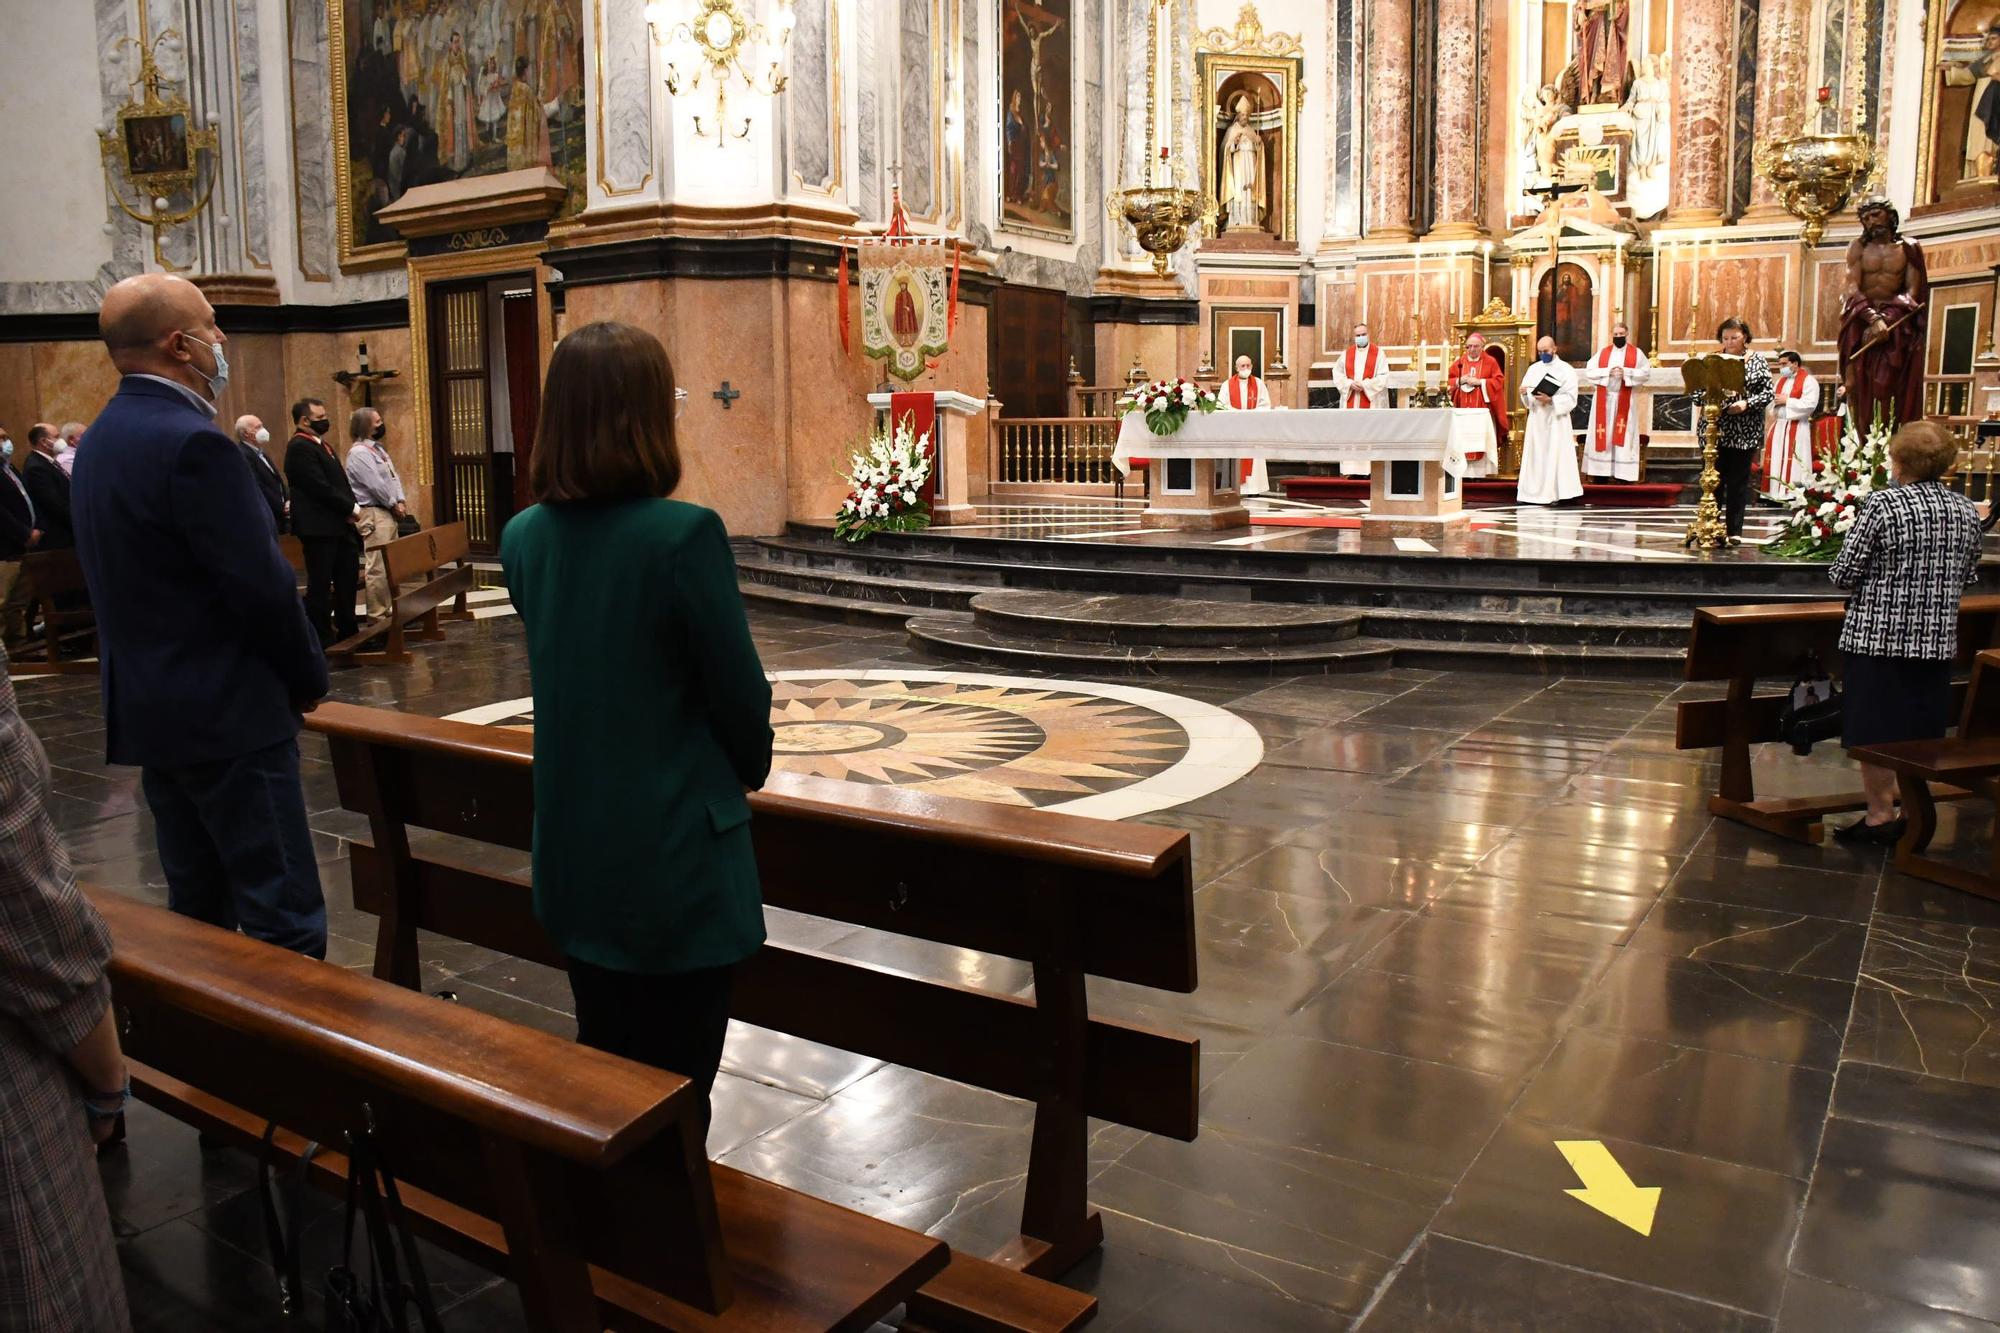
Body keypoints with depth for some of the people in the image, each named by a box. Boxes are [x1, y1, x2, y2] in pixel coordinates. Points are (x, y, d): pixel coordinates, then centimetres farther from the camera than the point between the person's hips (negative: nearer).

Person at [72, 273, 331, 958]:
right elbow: (262, 586, -20)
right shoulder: (193, 442, -19)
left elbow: (141, 579, 14)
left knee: (198, 913, 18)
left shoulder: (102, 438, 11)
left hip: (148, 709, 10)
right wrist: (309, 676, -4)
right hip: (227, 715, -10)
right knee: (284, 924, -4)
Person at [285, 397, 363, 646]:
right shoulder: (300, 448, -13)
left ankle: (348, 632, 23)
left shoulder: (320, 445, 18)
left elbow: (338, 482, 18)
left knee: (348, 578, 14)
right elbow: (320, 487, -20)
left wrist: (351, 509, 2)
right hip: (319, 527, -10)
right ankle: (321, 637, 4)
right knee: (320, 585, -3)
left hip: (339, 524, 10)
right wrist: (351, 508, -13)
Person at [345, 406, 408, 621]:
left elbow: (393, 477, 14)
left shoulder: (377, 449, 17)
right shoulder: (359, 452, -12)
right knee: (378, 567, -10)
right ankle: (376, 614, -7)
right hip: (373, 514, -10)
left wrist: (400, 502, -1)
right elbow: (376, 485, -17)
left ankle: (386, 609, 19)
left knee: (389, 564, 12)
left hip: (387, 511, 10)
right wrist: (394, 505, -6)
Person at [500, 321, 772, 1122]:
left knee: (600, 1073, 22)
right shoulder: (683, 534, -20)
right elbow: (739, 691, -13)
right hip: (675, 856, -6)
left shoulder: (524, 537, -1)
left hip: (572, 856, 6)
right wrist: (751, 771, 8)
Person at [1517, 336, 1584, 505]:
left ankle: (1555, 493, -2)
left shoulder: (1566, 369, -2)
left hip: (1556, 419, -4)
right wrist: (1524, 393, -12)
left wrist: (1550, 400, -22)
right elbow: (1526, 391, 11)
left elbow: (1571, 398, -9)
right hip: (1536, 418, 4)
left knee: (1555, 455, -5)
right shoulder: (1533, 368, 12)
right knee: (1534, 455, 3)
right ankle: (1533, 491, 6)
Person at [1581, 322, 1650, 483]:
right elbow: (1588, 372, 1)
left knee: (1623, 435, -3)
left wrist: (1626, 372, -15)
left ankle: (1622, 473, -4)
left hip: (1626, 400, -2)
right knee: (1603, 434, 0)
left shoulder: (1636, 353, 4)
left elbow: (1647, 372, -3)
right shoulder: (1602, 352, 9)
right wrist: (1608, 371, -13)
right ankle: (1601, 472, 3)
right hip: (1604, 399, 2)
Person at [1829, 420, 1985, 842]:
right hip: (1937, 638, 5)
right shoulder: (1966, 510, 3)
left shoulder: (1883, 504, -13)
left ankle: (1880, 815, 8)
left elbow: (1844, 574, -12)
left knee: (1874, 730, 4)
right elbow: (1968, 576, 12)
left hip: (1879, 636, -5)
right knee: (1923, 734, 13)